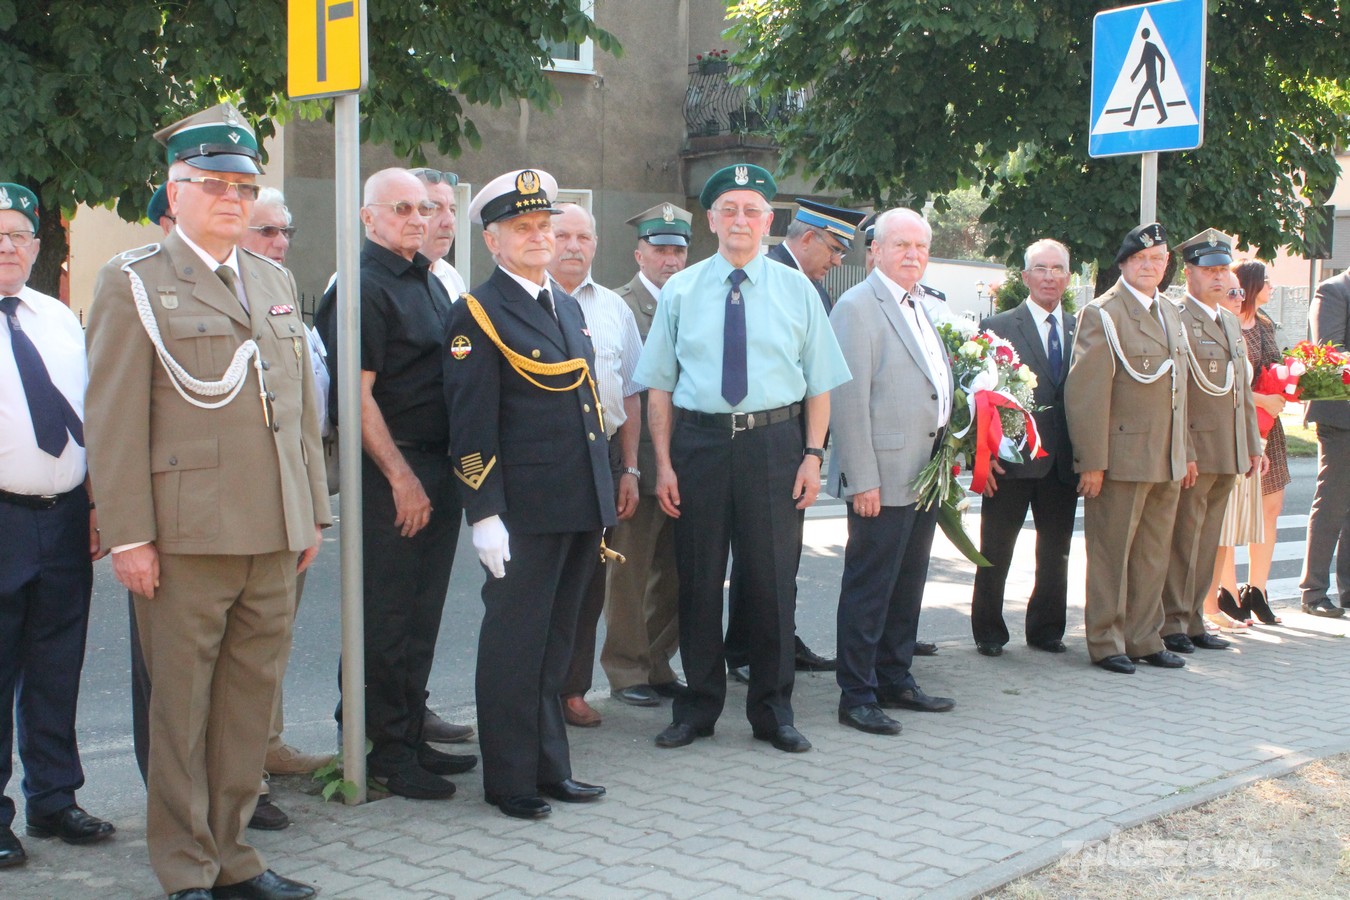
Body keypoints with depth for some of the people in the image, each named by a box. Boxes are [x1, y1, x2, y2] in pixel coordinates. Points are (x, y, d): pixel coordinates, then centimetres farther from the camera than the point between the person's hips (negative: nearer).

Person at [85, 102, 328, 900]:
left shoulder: (277, 282, 18)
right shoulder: (134, 283, 0)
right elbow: (115, 420, -6)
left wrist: (313, 512, 14)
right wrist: (128, 534, -11)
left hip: (274, 535, 5)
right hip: (186, 536, -5)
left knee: (251, 701, 10)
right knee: (181, 707, 3)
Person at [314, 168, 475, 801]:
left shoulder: (428, 280, 17)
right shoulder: (362, 286, -11)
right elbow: (357, 393, -16)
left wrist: (445, 472, 16)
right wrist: (401, 476, -17)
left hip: (437, 466, 9)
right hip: (392, 470, -9)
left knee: (422, 612, 14)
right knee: (388, 615, -1)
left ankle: (410, 735, 24)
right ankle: (387, 750, 8)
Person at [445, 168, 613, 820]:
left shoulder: (568, 306, 16)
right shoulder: (477, 314, -8)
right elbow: (471, 425, -13)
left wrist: (603, 498, 17)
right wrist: (484, 514, -18)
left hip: (581, 507, 8)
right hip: (525, 511, -7)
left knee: (555, 644, 16)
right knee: (514, 646, 3)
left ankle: (549, 769, 27)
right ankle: (509, 779, 16)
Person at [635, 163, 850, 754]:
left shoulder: (796, 290, 6)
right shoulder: (680, 291, 6)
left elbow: (819, 383, 6)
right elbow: (659, 384, 5)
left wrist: (813, 456, -5)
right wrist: (663, 463, -2)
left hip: (774, 444, 0)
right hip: (699, 443, 0)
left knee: (774, 580, 6)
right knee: (698, 579, 7)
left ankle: (772, 711, 21)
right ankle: (699, 706, 23)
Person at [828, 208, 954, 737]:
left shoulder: (921, 309, 17)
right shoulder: (858, 307, -11)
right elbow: (849, 400, -16)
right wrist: (862, 479, -20)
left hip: (925, 473, 9)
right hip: (883, 479, -9)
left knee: (908, 584, 15)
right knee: (869, 588, -2)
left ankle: (896, 681, 27)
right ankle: (857, 696, 7)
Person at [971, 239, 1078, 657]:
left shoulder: (1081, 330, 10)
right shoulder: (997, 327, -2)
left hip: (1064, 461, 4)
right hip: (1012, 461, -4)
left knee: (1056, 552, 13)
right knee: (995, 552, 5)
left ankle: (1046, 630, 26)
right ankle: (988, 632, 18)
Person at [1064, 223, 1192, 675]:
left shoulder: (1169, 313, 16)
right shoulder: (1102, 314, -9)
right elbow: (1085, 392, -14)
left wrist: (1186, 452, 18)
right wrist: (1091, 462, -18)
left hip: (1167, 462, 7)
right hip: (1122, 458, -7)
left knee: (1153, 556, 13)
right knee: (1111, 554, 2)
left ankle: (1143, 639, 23)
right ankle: (1106, 642, 12)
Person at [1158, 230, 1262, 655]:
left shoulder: (1232, 322, 18)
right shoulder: (1176, 319, -10)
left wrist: (1253, 446, 19)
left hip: (1229, 454, 8)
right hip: (1193, 450, -8)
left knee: (1206, 541, 12)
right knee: (1182, 538, -2)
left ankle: (1193, 621, 20)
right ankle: (1171, 624, 6)